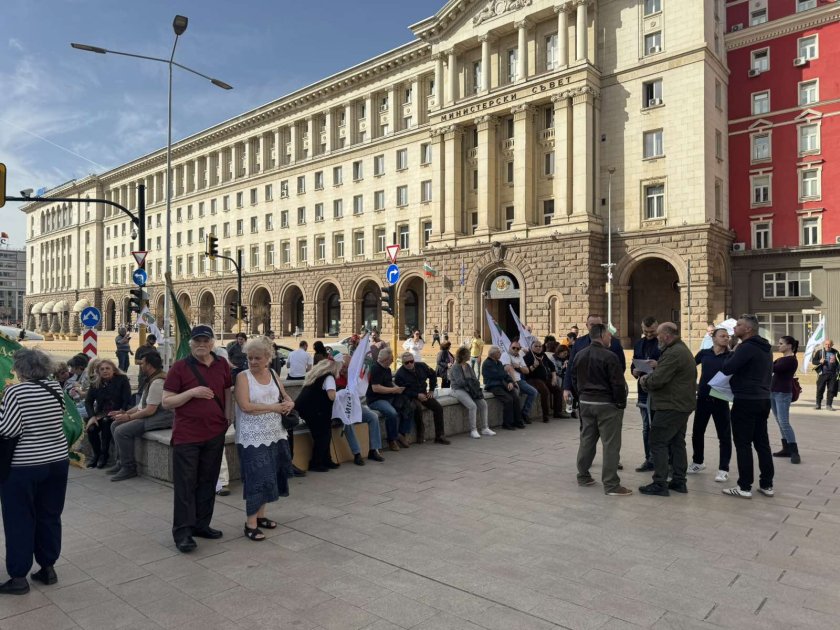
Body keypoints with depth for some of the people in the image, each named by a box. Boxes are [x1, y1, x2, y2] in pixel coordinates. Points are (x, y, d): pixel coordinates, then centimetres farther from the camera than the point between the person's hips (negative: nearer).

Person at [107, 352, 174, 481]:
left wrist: (129, 417, -11)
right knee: (116, 424, 12)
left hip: (160, 417, -11)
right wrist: (125, 413, 11)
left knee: (121, 431, -19)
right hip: (150, 414, 11)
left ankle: (129, 468, -5)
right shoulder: (152, 379, 15)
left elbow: (150, 410, -22)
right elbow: (143, 404, 20)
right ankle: (121, 462, 16)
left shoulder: (158, 382, -20)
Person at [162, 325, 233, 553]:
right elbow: (166, 402, -7)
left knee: (207, 482, 13)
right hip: (186, 436, -4)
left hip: (215, 434, 4)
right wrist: (192, 392, -20)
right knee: (185, 485, 1)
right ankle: (182, 532, 10)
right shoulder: (180, 367, -7)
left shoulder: (222, 365, 5)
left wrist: (227, 417, 7)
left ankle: (201, 524, 26)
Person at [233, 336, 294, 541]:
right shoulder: (243, 376, -8)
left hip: (274, 434, 6)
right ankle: (250, 524, 9)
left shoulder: (273, 374, 8)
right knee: (257, 478, -3)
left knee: (267, 476, 13)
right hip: (253, 437, -6)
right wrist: (275, 407, -16)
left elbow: (286, 397, 16)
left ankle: (261, 515, 28)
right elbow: (246, 406, -19)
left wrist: (289, 403, -8)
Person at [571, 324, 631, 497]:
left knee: (587, 439, 16)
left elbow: (574, 380, 14)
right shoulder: (608, 356, -16)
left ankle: (583, 476, 24)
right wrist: (621, 403, -6)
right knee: (610, 444, -3)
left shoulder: (579, 355, 8)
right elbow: (618, 383, -16)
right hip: (607, 404, -7)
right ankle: (611, 485, -2)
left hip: (586, 403, 7)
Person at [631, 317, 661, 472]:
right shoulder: (639, 344, 14)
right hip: (644, 391, 6)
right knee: (646, 428, 12)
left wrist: (658, 364, -25)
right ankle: (649, 460, 21)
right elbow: (633, 366, 19)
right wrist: (635, 372, -2)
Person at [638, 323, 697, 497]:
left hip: (671, 406, -11)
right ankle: (679, 481, 20)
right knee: (677, 442, 15)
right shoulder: (684, 350, 17)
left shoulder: (672, 353, -19)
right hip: (682, 404, 11)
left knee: (658, 442, -5)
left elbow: (657, 380, -22)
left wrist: (644, 381, -3)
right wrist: (649, 376, 5)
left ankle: (660, 484, -4)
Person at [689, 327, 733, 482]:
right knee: (697, 432, 12)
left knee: (724, 435, 1)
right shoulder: (704, 353, 4)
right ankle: (697, 462, 30)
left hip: (720, 399, -2)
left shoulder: (730, 356, -1)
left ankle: (723, 469, 12)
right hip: (703, 398, 2)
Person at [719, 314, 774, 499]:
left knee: (743, 444, -3)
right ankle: (767, 485, 18)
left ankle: (744, 487, 0)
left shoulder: (746, 347, -16)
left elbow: (726, 369, -20)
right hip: (763, 400, 9)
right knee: (762, 443, 13)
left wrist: (734, 353, -4)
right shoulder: (766, 348, 15)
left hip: (746, 401, -9)